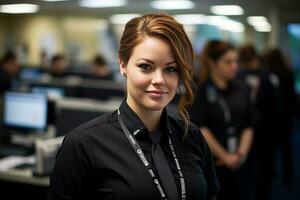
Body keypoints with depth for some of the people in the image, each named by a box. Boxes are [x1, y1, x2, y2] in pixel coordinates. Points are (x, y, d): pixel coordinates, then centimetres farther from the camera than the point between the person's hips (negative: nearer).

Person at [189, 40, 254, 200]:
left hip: (239, 163, 4)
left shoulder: (242, 90, 8)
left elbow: (248, 126, 8)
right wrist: (225, 156, -9)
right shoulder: (200, 91, -5)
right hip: (211, 162, -4)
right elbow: (200, 128, -10)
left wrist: (241, 153, -6)